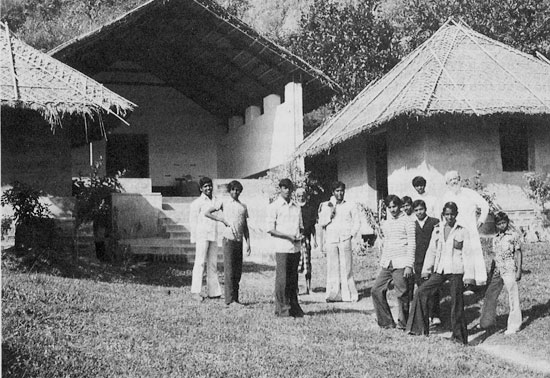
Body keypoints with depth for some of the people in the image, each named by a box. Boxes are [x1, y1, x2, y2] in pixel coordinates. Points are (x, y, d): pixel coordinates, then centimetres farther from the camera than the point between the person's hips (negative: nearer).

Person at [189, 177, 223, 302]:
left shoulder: (216, 201, 15)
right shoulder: (197, 203, -2)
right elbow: (193, 221, -4)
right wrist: (195, 239, -8)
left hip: (213, 236, 6)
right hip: (201, 236, -6)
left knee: (213, 264, 8)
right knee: (200, 263, -8)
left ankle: (213, 292, 12)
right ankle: (195, 292, -6)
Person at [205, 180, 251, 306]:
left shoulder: (243, 207, 16)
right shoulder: (224, 203, 4)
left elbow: (245, 227, 16)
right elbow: (207, 213, 0)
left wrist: (248, 244, 9)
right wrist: (222, 220, -8)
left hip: (239, 240, 5)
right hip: (228, 239, -4)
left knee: (238, 271, 6)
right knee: (229, 270, -6)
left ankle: (236, 298, 13)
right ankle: (230, 299, -6)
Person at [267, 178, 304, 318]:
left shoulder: (297, 207, 15)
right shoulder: (274, 206, -1)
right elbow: (270, 229, -6)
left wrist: (300, 235, 0)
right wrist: (288, 236, -15)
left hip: (295, 247, 5)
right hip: (282, 247, -5)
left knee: (293, 279, 9)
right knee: (282, 279, -5)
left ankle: (294, 307, 14)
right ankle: (281, 308, 1)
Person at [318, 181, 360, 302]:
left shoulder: (350, 206, 12)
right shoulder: (326, 206, 14)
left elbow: (357, 222, 12)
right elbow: (321, 223, 9)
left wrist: (352, 234, 1)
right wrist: (330, 215, -5)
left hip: (345, 239, -1)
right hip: (330, 239, 1)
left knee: (346, 267, -6)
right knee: (332, 267, -4)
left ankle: (348, 294, -4)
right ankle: (333, 294, -3)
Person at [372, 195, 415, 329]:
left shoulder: (407, 222, -4)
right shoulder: (386, 223, 17)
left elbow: (412, 245, -7)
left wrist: (409, 266, -13)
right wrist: (382, 263, 16)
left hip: (401, 264, -7)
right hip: (387, 265, 7)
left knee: (402, 294, -4)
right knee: (376, 290, 0)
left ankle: (403, 323, 10)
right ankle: (386, 321, 8)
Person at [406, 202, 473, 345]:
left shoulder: (463, 231, -2)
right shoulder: (437, 230, 9)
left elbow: (467, 254, -3)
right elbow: (431, 251, 15)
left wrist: (468, 275, -7)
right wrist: (426, 269, 13)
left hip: (456, 271, -4)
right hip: (439, 270, 4)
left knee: (456, 302, -1)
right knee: (421, 292, -6)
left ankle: (459, 336, 10)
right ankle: (419, 328, 3)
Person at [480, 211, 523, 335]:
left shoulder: (514, 236, -3)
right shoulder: (495, 238, 13)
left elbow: (518, 253, -3)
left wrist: (519, 271, -8)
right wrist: (491, 272, 16)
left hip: (509, 270, -6)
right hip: (497, 271, 6)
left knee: (513, 297, -1)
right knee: (490, 295, 7)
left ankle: (514, 325, 6)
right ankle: (488, 321, 20)